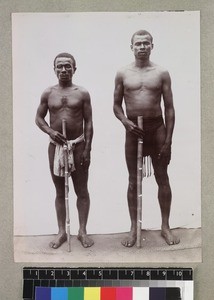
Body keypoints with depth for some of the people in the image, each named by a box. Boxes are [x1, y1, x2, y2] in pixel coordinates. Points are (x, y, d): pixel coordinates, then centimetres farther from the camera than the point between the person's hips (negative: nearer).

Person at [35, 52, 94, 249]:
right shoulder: (48, 94, 3)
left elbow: (88, 123, -2)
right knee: (60, 192, 10)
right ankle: (62, 232, 20)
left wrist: (87, 149, -9)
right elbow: (39, 118, 8)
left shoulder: (82, 93, -1)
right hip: (55, 146, 2)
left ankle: (82, 231, 17)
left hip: (78, 145, -1)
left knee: (82, 191, 5)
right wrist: (50, 131, -13)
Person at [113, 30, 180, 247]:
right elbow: (116, 105, 8)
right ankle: (134, 228, 17)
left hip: (157, 127, 0)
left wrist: (168, 140, -6)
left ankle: (165, 226, 19)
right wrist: (125, 121, -14)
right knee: (133, 180, 7)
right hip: (133, 129, 1)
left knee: (162, 178, 6)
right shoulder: (122, 74, 3)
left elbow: (169, 108, 0)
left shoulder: (162, 73, 1)